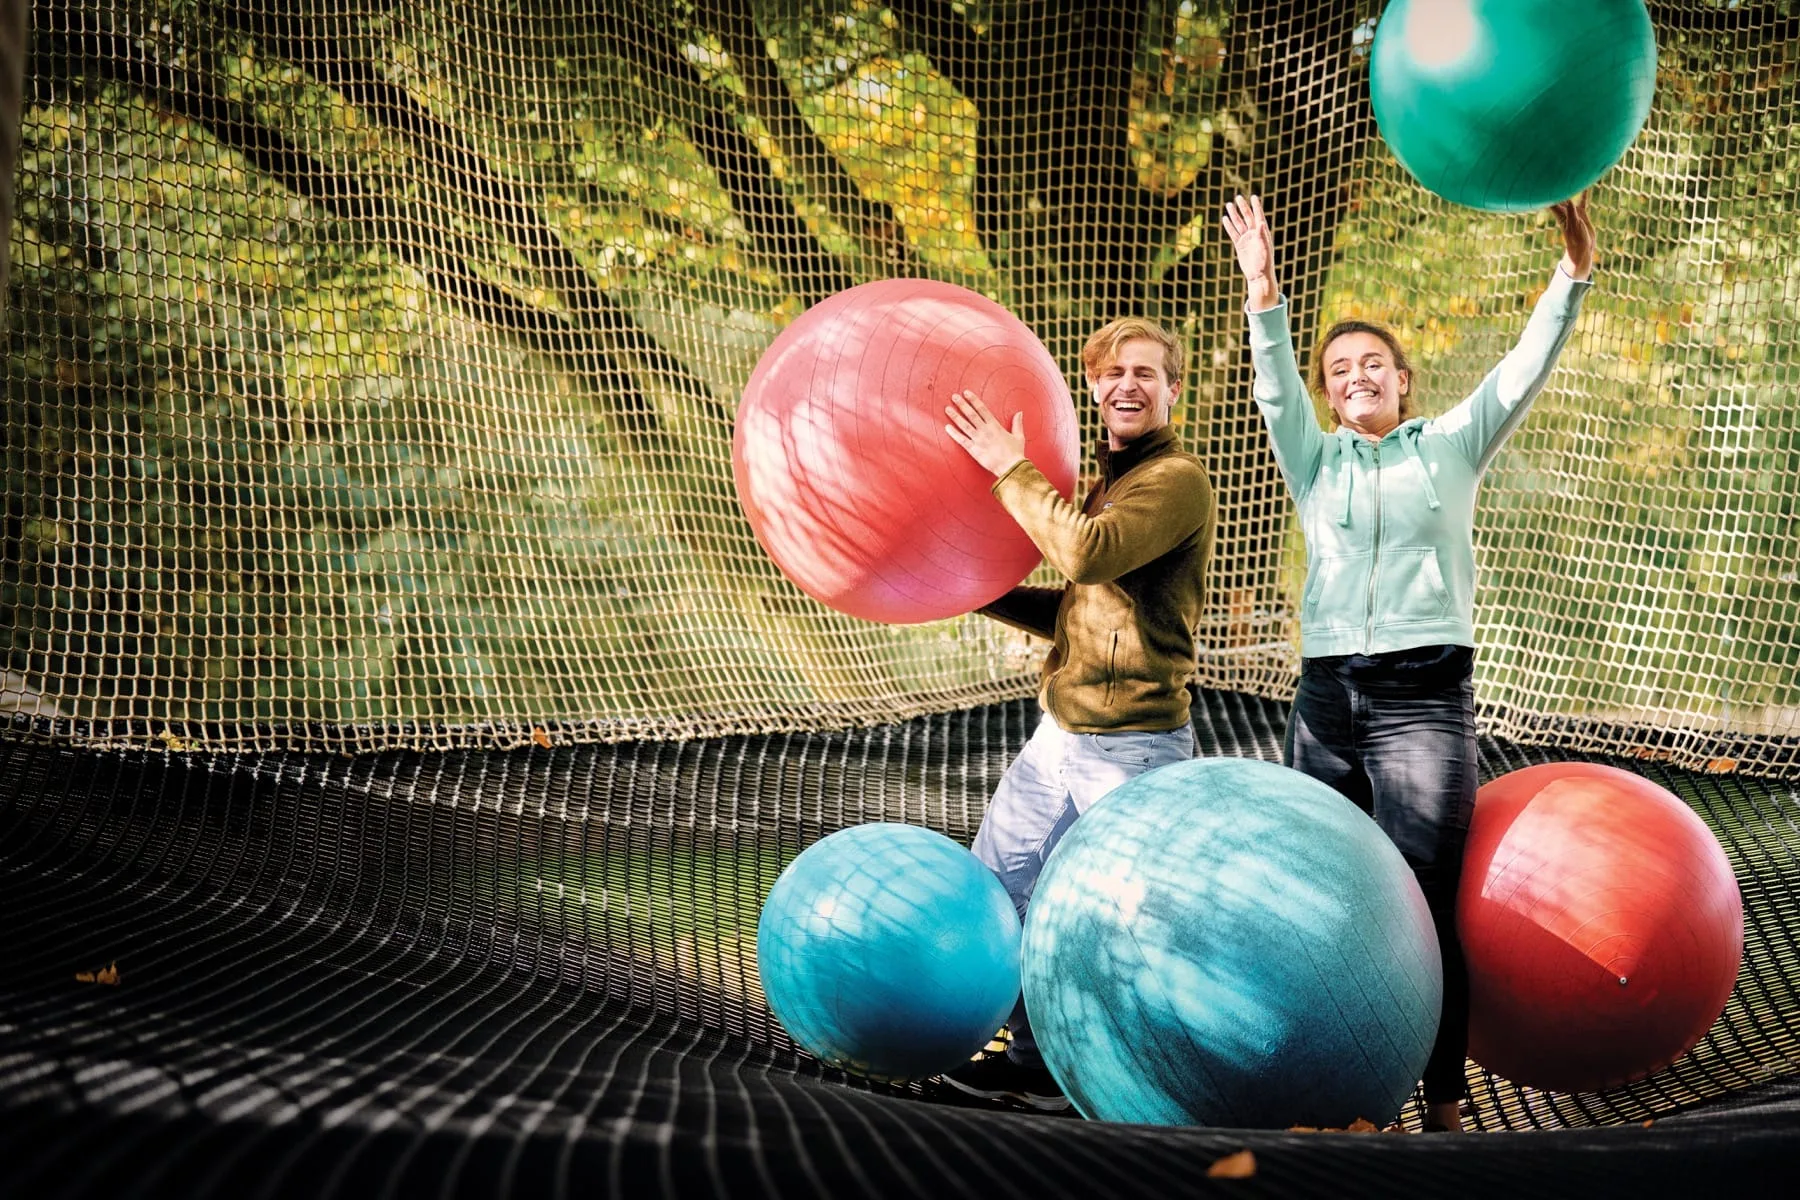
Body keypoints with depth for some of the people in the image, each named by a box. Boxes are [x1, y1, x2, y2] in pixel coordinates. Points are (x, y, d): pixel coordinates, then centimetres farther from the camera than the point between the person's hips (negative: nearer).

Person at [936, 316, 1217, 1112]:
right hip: (1060, 735, 9)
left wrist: (1010, 467, -19)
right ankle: (1042, 1062, 28)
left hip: (1134, 749, -9)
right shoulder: (1108, 482, 16)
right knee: (995, 886, 14)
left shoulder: (1179, 479, -13)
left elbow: (1088, 554, -28)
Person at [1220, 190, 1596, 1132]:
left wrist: (1572, 275, -10)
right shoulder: (1316, 463, 15)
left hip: (1425, 693, -2)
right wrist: (1265, 300, -17)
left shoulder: (1450, 447, 12)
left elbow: (1521, 375, 1)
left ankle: (1443, 1106, -2)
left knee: (1427, 908, -7)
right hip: (1326, 693, 3)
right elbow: (1275, 391, -2)